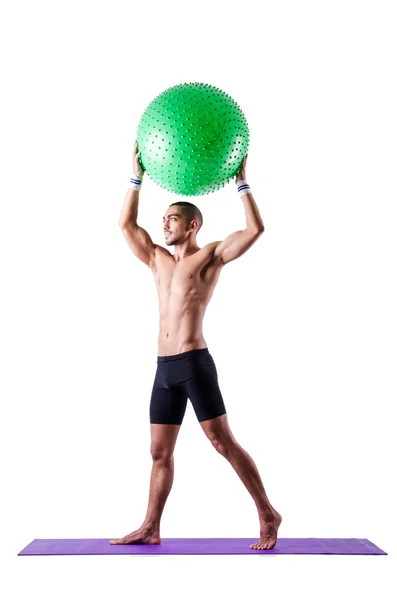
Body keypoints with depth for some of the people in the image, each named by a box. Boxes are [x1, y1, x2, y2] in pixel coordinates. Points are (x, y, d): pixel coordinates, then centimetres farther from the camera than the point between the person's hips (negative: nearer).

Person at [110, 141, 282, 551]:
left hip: (194, 363, -7)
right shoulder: (158, 259, 19)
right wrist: (138, 177, 20)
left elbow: (255, 229, -10)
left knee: (223, 443, -4)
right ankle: (150, 528, 21)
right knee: (160, 452, 11)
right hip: (164, 368, 7)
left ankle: (268, 515, 7)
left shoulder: (210, 256, 1)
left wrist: (241, 183, -3)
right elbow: (126, 224, 22)